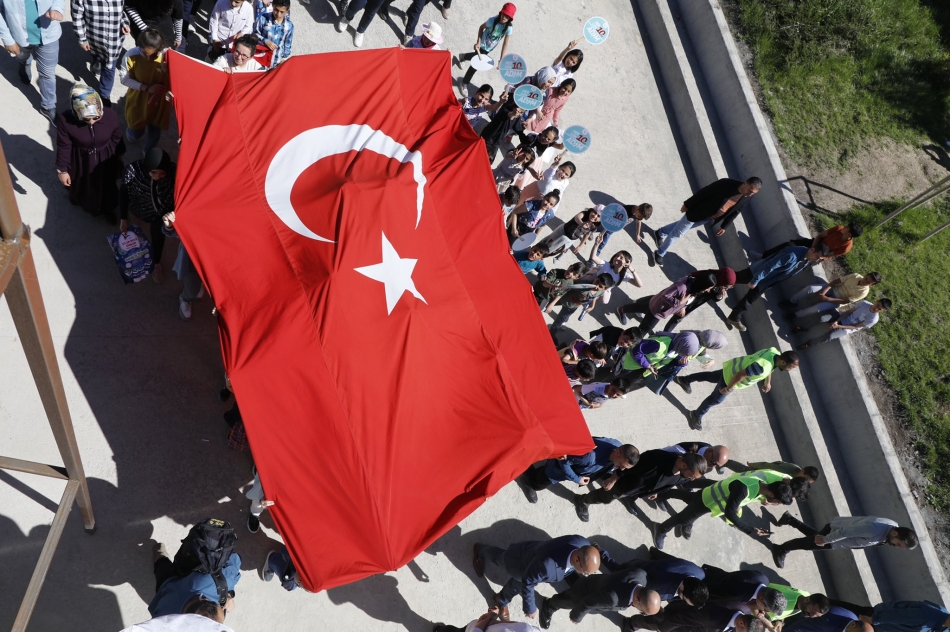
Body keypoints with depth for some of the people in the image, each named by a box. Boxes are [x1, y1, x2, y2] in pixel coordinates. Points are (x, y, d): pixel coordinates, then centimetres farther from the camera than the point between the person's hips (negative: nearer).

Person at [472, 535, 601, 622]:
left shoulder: (583, 544, -33)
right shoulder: (547, 564, -53)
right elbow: (527, 582, -33)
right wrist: (530, 608, -20)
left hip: (532, 553, 4)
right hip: (516, 561, -4)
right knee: (499, 558, 32)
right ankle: (481, 550, 65)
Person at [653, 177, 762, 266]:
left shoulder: (746, 198, -13)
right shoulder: (726, 184, -32)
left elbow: (734, 212, 4)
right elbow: (703, 192, -24)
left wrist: (724, 227, 3)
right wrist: (687, 205, -17)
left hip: (708, 219, 6)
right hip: (697, 213, -6)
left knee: (680, 228, 26)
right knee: (678, 232, 8)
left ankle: (660, 233, 51)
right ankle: (659, 253, 27)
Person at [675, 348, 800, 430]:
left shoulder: (775, 352, -15)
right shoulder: (762, 367, -42)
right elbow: (739, 375, -34)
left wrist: (768, 382, 19)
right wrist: (728, 389, -19)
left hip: (734, 366, 8)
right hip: (732, 377, -8)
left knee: (712, 376, 32)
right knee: (716, 399, 15)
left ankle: (684, 380, 52)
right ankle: (697, 415, 40)